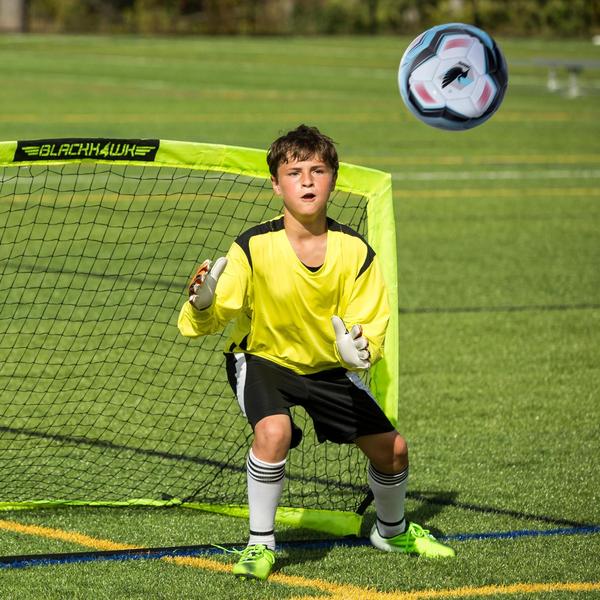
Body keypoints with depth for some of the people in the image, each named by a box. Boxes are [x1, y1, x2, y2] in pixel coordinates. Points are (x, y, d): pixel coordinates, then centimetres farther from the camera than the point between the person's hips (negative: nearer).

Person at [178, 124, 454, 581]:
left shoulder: (354, 251, -18)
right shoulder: (254, 247, -25)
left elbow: (372, 324, -13)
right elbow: (207, 321, -25)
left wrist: (359, 349, -36)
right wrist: (203, 304, -48)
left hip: (329, 364, 4)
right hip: (263, 357, -3)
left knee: (391, 448, 4)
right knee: (274, 431, -33)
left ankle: (393, 530, 37)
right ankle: (260, 544, -14)